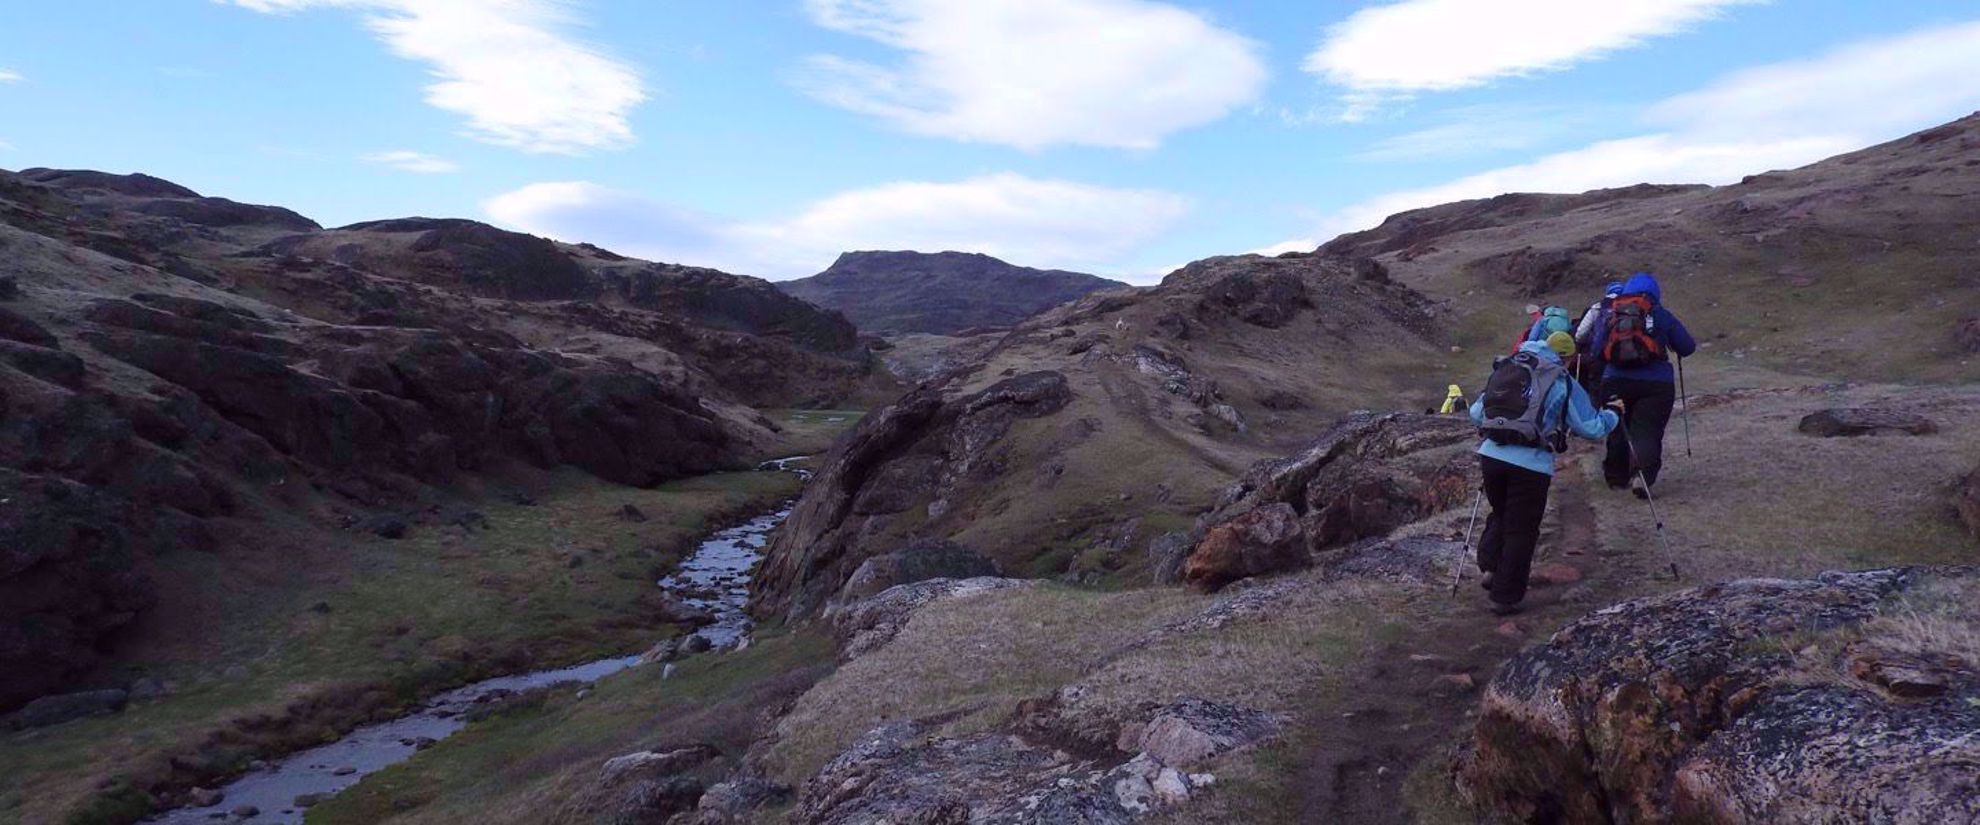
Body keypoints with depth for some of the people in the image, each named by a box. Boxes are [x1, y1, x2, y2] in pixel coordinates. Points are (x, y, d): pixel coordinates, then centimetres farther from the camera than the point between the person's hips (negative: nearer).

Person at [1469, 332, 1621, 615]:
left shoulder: (1504, 370, 13)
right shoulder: (1563, 383, 2)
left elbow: (1476, 413, 17)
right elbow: (1591, 428, 5)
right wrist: (1612, 415, 25)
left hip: (1491, 454, 4)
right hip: (1530, 464, -4)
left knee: (1500, 515, 25)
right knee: (1521, 530, 7)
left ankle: (1491, 568, 11)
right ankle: (1506, 597, 11)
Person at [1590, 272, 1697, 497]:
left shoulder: (1609, 314, 8)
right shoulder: (1661, 315, 2)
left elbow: (1597, 350, 12)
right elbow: (1688, 347, 6)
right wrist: (1668, 343, 25)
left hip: (1615, 382, 2)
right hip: (1656, 383, -2)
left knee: (1617, 430, 16)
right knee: (1647, 431, -2)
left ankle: (1616, 476, 20)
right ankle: (1643, 474, -21)